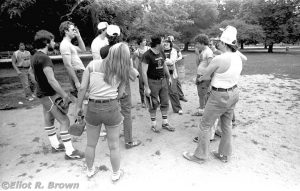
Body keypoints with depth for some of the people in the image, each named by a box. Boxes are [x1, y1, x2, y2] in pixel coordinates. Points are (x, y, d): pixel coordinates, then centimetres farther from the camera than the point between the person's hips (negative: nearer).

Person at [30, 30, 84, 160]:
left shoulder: (35, 56, 9)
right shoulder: (44, 58, -23)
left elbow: (31, 71, 26)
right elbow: (51, 80, -30)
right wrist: (65, 95, -26)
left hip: (42, 93, 11)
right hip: (49, 95, -11)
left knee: (49, 120, 18)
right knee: (64, 121, -7)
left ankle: (55, 145, 34)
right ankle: (70, 152, -1)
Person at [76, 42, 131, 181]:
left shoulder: (93, 64, 1)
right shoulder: (122, 72, 1)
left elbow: (82, 88, -2)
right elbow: (120, 94, -1)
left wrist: (78, 106, 8)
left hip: (92, 108, 2)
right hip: (111, 108, -1)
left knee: (91, 144, 24)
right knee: (114, 145, 19)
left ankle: (90, 170, 47)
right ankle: (116, 173, 39)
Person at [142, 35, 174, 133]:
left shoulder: (161, 53, 7)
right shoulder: (147, 55, -16)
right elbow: (144, 72, -19)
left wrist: (169, 77, 22)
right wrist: (147, 87, -21)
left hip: (163, 80, 7)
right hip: (152, 82, -6)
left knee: (165, 103, 11)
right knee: (154, 105, 5)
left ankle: (165, 123, 27)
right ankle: (153, 125, 22)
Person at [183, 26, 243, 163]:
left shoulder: (219, 59, -23)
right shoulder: (238, 58, 2)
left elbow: (206, 75, -12)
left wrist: (200, 79, 12)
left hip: (220, 96, -8)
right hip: (233, 93, 8)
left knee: (205, 125, 6)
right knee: (226, 125, 19)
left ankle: (200, 156, 20)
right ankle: (224, 155, 34)